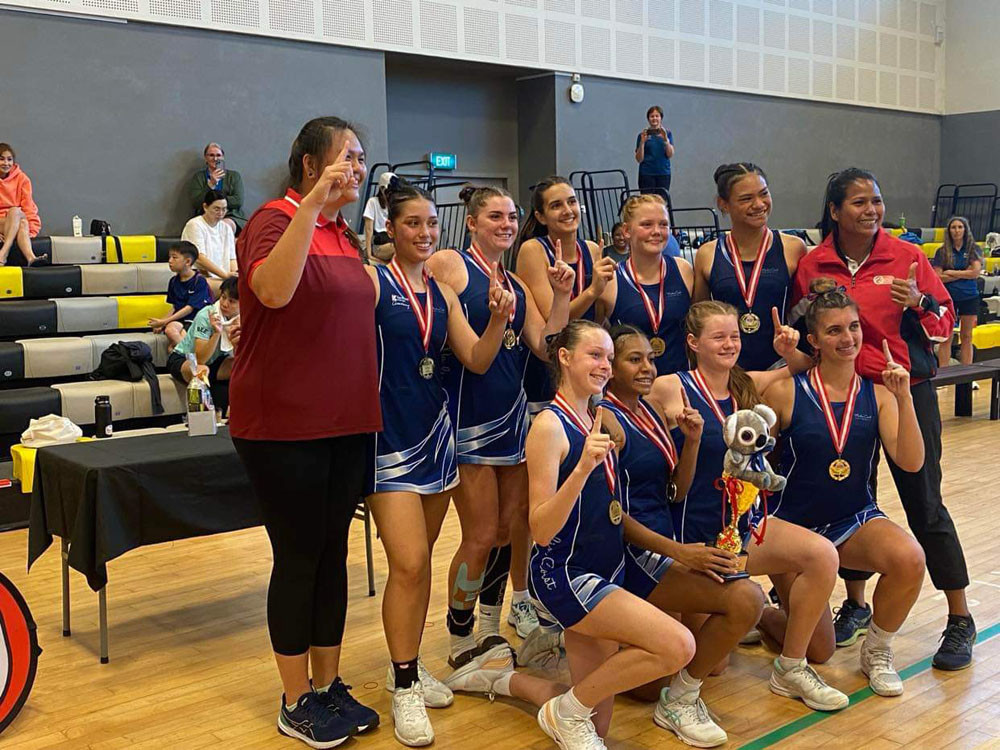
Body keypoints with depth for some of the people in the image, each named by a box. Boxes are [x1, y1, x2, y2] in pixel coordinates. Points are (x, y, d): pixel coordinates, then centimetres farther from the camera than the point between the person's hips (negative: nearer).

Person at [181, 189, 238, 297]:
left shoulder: (226, 228, 19)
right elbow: (200, 258, -13)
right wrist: (225, 275, -22)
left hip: (223, 279, 7)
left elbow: (232, 258, 13)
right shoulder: (195, 225, -1)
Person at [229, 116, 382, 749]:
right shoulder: (274, 221, -11)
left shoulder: (345, 235, 13)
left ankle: (329, 685, 27)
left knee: (334, 553, 13)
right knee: (298, 557, 2)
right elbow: (273, 290, -34)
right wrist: (314, 202, -36)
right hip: (284, 425, -7)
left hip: (346, 423, 8)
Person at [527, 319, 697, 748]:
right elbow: (541, 531, -21)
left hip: (605, 574, 8)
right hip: (565, 575, -8)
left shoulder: (598, 423, 10)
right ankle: (567, 711, -4)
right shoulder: (550, 425, -15)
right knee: (678, 645, -22)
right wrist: (583, 467, -33)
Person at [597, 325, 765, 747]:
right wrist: (678, 552, -21)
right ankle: (680, 700, -8)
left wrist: (692, 439, -4)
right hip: (629, 552, -9)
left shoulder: (652, 410, 13)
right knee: (746, 598, -24)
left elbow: (676, 490, 13)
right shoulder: (607, 418, -13)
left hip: (662, 546, 9)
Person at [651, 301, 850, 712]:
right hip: (698, 531, -5)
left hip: (749, 523, 5)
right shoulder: (670, 389, -12)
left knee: (822, 555, -24)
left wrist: (789, 350, -2)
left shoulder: (749, 385, 5)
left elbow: (807, 370, 18)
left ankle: (791, 669, -5)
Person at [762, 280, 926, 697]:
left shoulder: (877, 393, -4)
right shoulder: (785, 392, -12)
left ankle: (876, 652, -2)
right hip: (795, 524, -2)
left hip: (857, 521, 3)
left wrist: (903, 398, -23)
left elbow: (911, 462, -13)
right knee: (818, 650, 0)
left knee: (909, 559, -31)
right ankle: (758, 614, 35)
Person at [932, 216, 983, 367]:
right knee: (947, 337, 0)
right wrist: (964, 273, -9)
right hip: (948, 297, -1)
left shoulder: (974, 249, 2)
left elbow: (976, 272, -9)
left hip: (970, 297, 1)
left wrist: (952, 273, -10)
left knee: (967, 337, 8)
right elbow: (937, 277, -8)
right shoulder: (942, 252, 0)